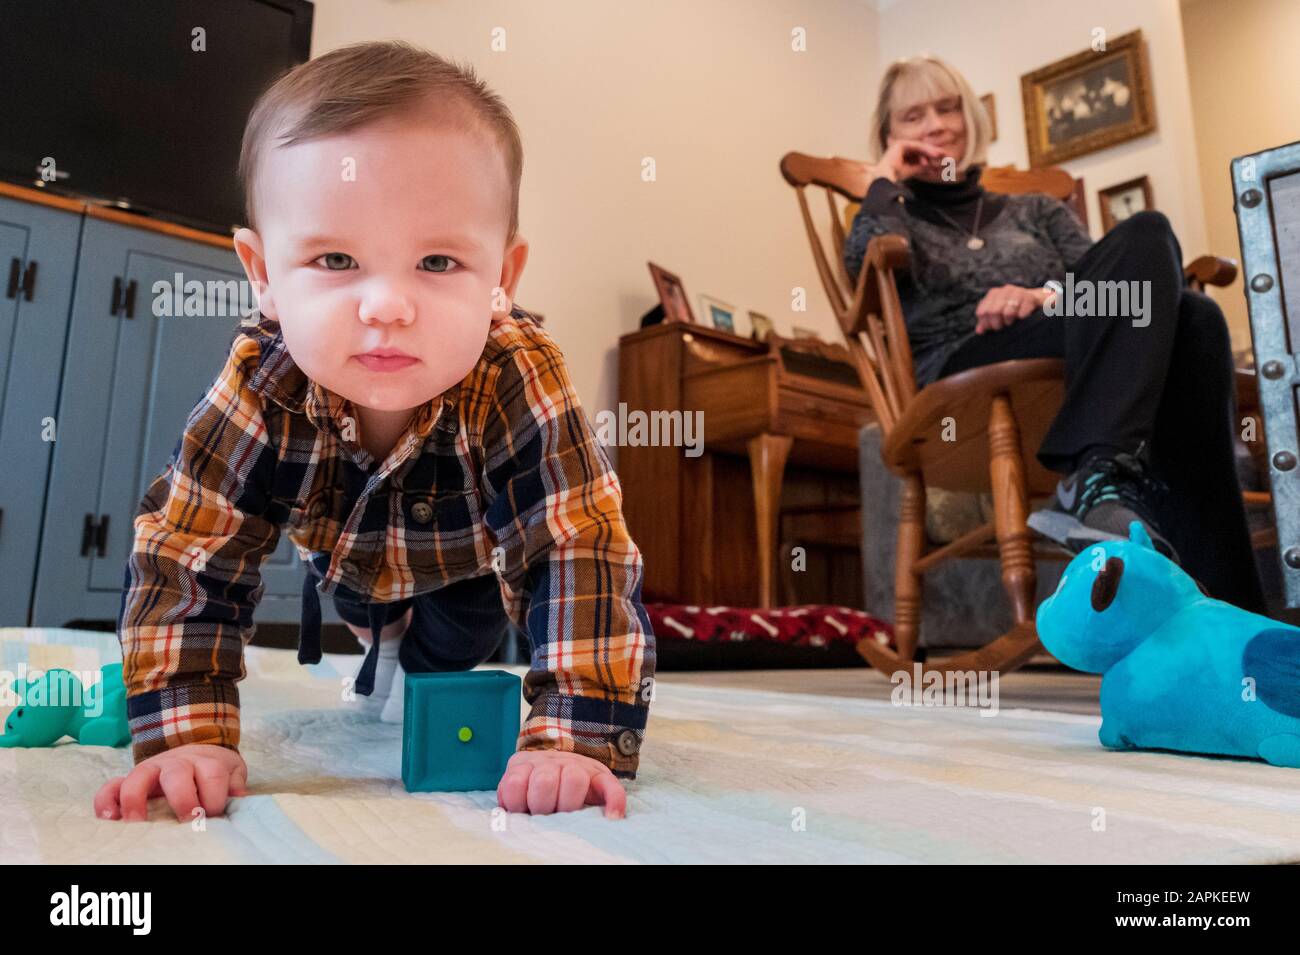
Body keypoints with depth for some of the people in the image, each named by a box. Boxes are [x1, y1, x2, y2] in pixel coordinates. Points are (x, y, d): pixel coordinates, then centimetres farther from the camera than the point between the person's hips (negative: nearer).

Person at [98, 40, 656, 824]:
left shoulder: (522, 385, -44)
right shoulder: (261, 388, -36)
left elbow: (582, 557, -46)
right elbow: (184, 559, -30)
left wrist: (572, 743, -52)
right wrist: (188, 737, -38)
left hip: (471, 574, -2)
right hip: (349, 566, 3)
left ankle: (414, 665, 38)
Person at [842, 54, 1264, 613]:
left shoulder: (1036, 211, 34)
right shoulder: (892, 221, 24)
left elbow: (1107, 283, 13)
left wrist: (1046, 296, -9)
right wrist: (886, 180, 13)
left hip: (1078, 370, 4)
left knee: (1192, 317, -29)